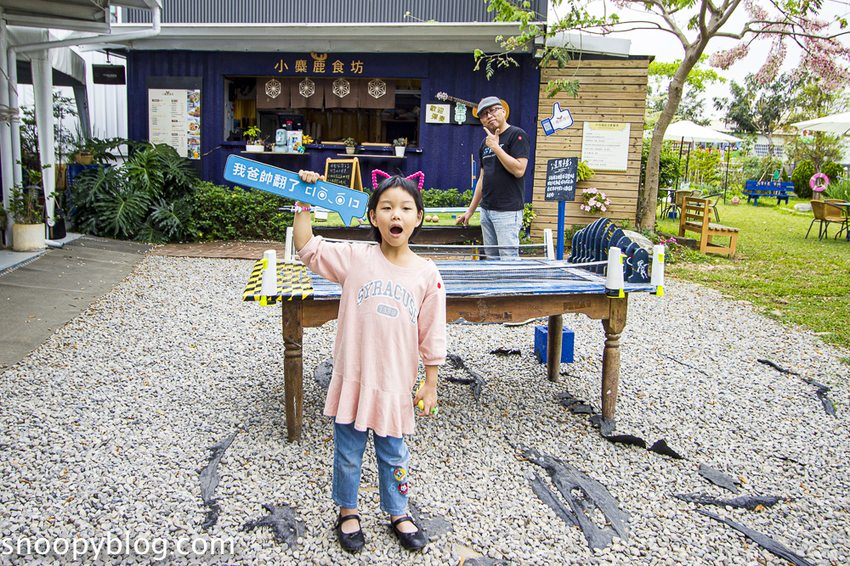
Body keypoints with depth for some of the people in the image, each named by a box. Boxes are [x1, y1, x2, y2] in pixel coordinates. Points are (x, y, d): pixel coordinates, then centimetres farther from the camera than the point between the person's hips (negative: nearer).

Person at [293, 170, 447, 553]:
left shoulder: (427, 274, -5)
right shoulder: (356, 258, -6)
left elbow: (432, 336, 0)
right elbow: (307, 248, -8)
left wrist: (430, 385, 2)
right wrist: (304, 204, -15)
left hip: (395, 385, 0)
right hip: (352, 379, 0)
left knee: (393, 455, 18)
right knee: (348, 454, 16)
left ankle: (398, 515, 40)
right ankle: (347, 512, 40)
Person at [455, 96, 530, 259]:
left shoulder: (517, 135, -5)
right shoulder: (486, 143, 17)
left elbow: (519, 170, -17)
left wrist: (495, 147, -13)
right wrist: (470, 210, 20)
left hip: (508, 210, -8)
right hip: (486, 209, 8)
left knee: (508, 259, -10)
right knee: (491, 258, 9)